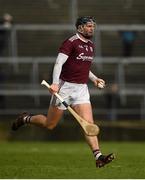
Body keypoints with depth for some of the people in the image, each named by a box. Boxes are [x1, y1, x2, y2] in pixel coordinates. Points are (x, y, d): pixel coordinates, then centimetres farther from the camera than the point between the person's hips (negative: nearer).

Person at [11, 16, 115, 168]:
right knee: (49, 124, 7)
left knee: (88, 122, -11)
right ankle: (26, 119, 35)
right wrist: (55, 83, -32)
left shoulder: (91, 46, 13)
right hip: (65, 86, -6)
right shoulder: (71, 42, -12)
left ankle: (98, 156, -18)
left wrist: (94, 78, 15)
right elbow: (58, 63, -19)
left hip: (81, 89, 6)